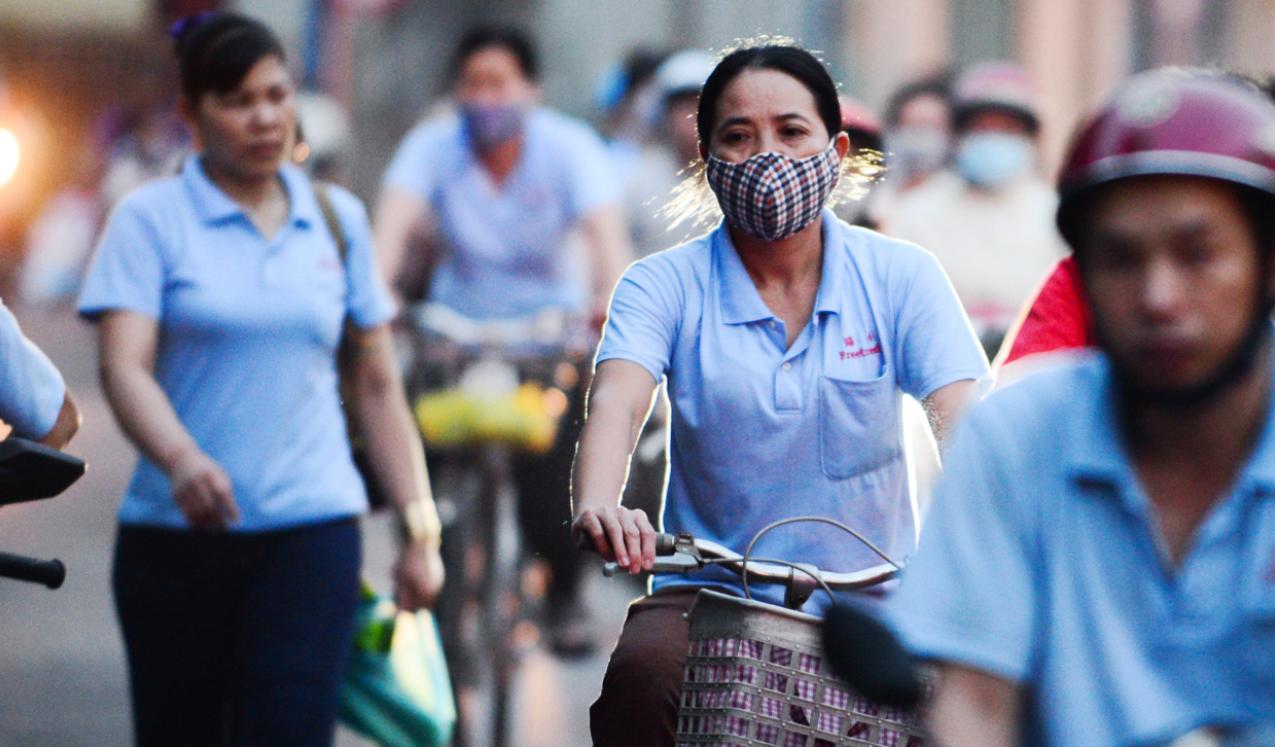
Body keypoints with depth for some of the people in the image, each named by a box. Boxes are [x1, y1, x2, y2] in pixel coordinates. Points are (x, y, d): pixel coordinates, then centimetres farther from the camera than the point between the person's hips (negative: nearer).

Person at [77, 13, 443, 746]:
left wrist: (421, 526, 10)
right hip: (176, 530, -1)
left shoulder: (338, 218, 11)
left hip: (312, 528, 1)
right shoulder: (150, 218, 1)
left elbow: (378, 385, 15)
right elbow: (124, 364, -12)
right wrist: (181, 459, -31)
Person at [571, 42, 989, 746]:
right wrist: (597, 506, -42)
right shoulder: (665, 285, 1)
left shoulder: (900, 276, 3)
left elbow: (959, 415, -10)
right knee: (640, 676, -31)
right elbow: (617, 402, -18)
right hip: (709, 595, -1)